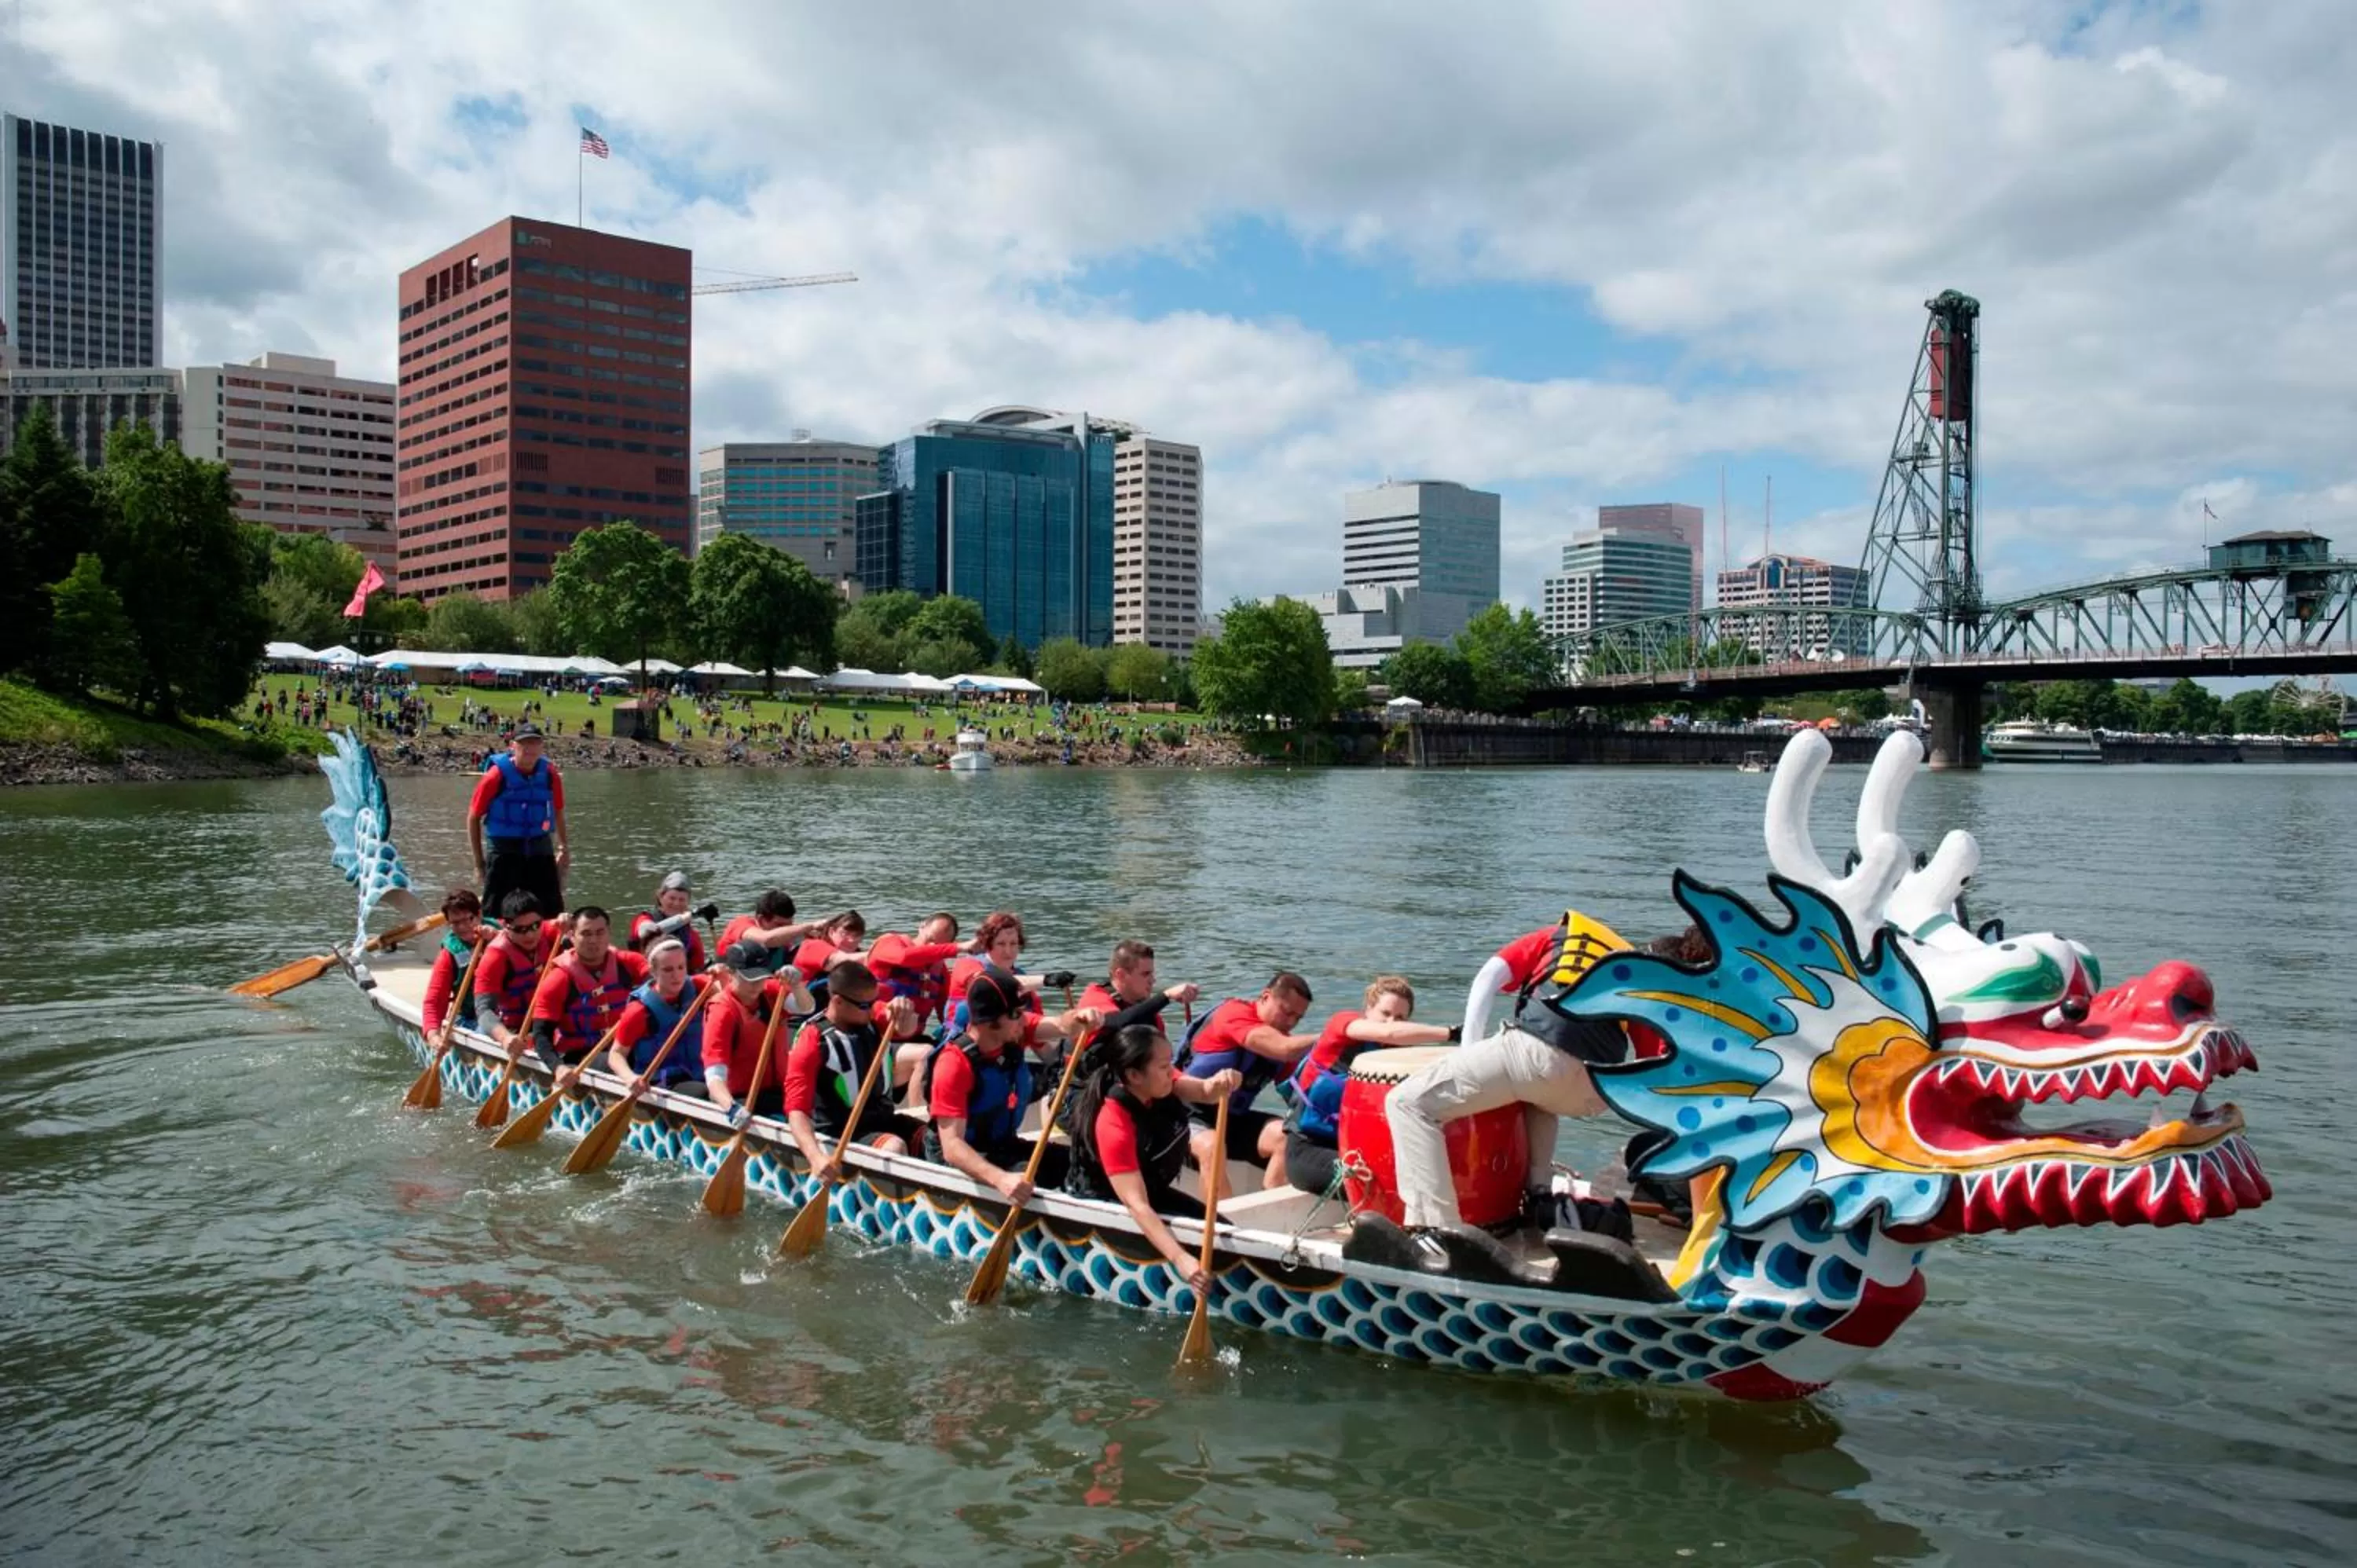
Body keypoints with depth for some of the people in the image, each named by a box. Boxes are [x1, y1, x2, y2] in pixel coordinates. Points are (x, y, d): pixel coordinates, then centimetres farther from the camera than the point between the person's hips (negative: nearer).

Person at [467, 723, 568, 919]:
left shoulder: (549, 774, -2)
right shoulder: (497, 775, -11)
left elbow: (558, 813, 14)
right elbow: (474, 817, -2)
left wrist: (564, 847, 13)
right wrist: (479, 861, -1)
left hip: (541, 850, 3)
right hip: (504, 850, -3)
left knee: (553, 912, 7)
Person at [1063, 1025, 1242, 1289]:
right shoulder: (1114, 1126, -35)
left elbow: (1205, 1091, -21)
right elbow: (1136, 1205, -39)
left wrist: (1221, 1083, -47)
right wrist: (1180, 1258, -48)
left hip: (1152, 1191, 8)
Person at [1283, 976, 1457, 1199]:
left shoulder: (1395, 1053, 4)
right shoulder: (1343, 1023, -13)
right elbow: (1389, 1033, -32)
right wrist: (1451, 1033, -34)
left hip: (1351, 1146, 7)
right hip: (1306, 1149, -7)